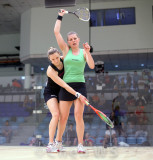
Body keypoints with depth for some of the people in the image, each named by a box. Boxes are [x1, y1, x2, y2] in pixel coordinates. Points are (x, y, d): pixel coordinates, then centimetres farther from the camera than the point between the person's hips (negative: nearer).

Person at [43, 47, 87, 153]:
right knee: (56, 115, -25)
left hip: (61, 93, 7)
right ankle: (50, 144, -24)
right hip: (50, 93, -7)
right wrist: (78, 95, -40)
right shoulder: (51, 71, -30)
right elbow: (64, 85, -35)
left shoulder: (63, 59, -12)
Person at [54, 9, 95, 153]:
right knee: (63, 117, 4)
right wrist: (60, 16, 12)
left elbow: (92, 66, -5)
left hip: (80, 86, -1)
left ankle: (80, 144, -1)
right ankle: (58, 141, 22)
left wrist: (88, 52, -16)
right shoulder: (66, 50, 9)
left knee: (78, 115, -9)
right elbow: (56, 32, 6)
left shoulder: (84, 52, 8)